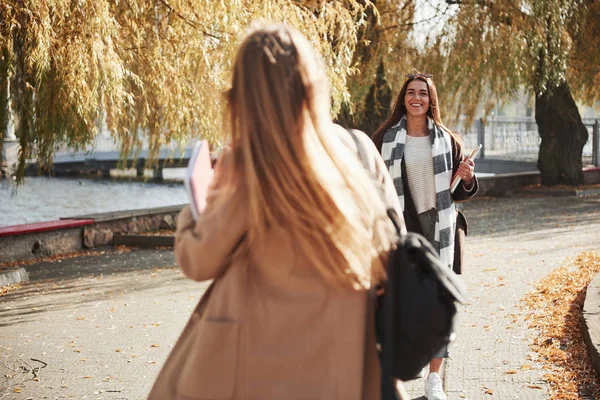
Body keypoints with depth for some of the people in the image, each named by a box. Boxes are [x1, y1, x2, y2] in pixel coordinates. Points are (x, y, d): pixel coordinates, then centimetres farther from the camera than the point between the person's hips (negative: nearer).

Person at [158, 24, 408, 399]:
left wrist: (188, 217, 15)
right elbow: (391, 242, 5)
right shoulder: (358, 149, -3)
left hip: (261, 370, -3)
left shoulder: (245, 163, -13)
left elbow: (200, 261, -3)